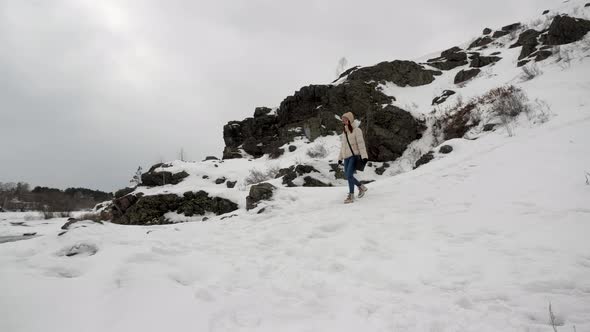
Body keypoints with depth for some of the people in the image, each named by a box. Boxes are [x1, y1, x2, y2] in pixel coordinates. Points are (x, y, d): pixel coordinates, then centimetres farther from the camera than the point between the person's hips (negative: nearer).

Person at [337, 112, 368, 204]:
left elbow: (361, 144, -13)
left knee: (349, 175, -17)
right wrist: (340, 158, 17)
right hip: (347, 157, 7)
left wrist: (364, 156, -21)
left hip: (355, 156, -7)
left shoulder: (357, 130, -6)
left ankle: (351, 196, -6)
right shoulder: (344, 132, 15)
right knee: (347, 176, 9)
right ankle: (361, 187, 30)